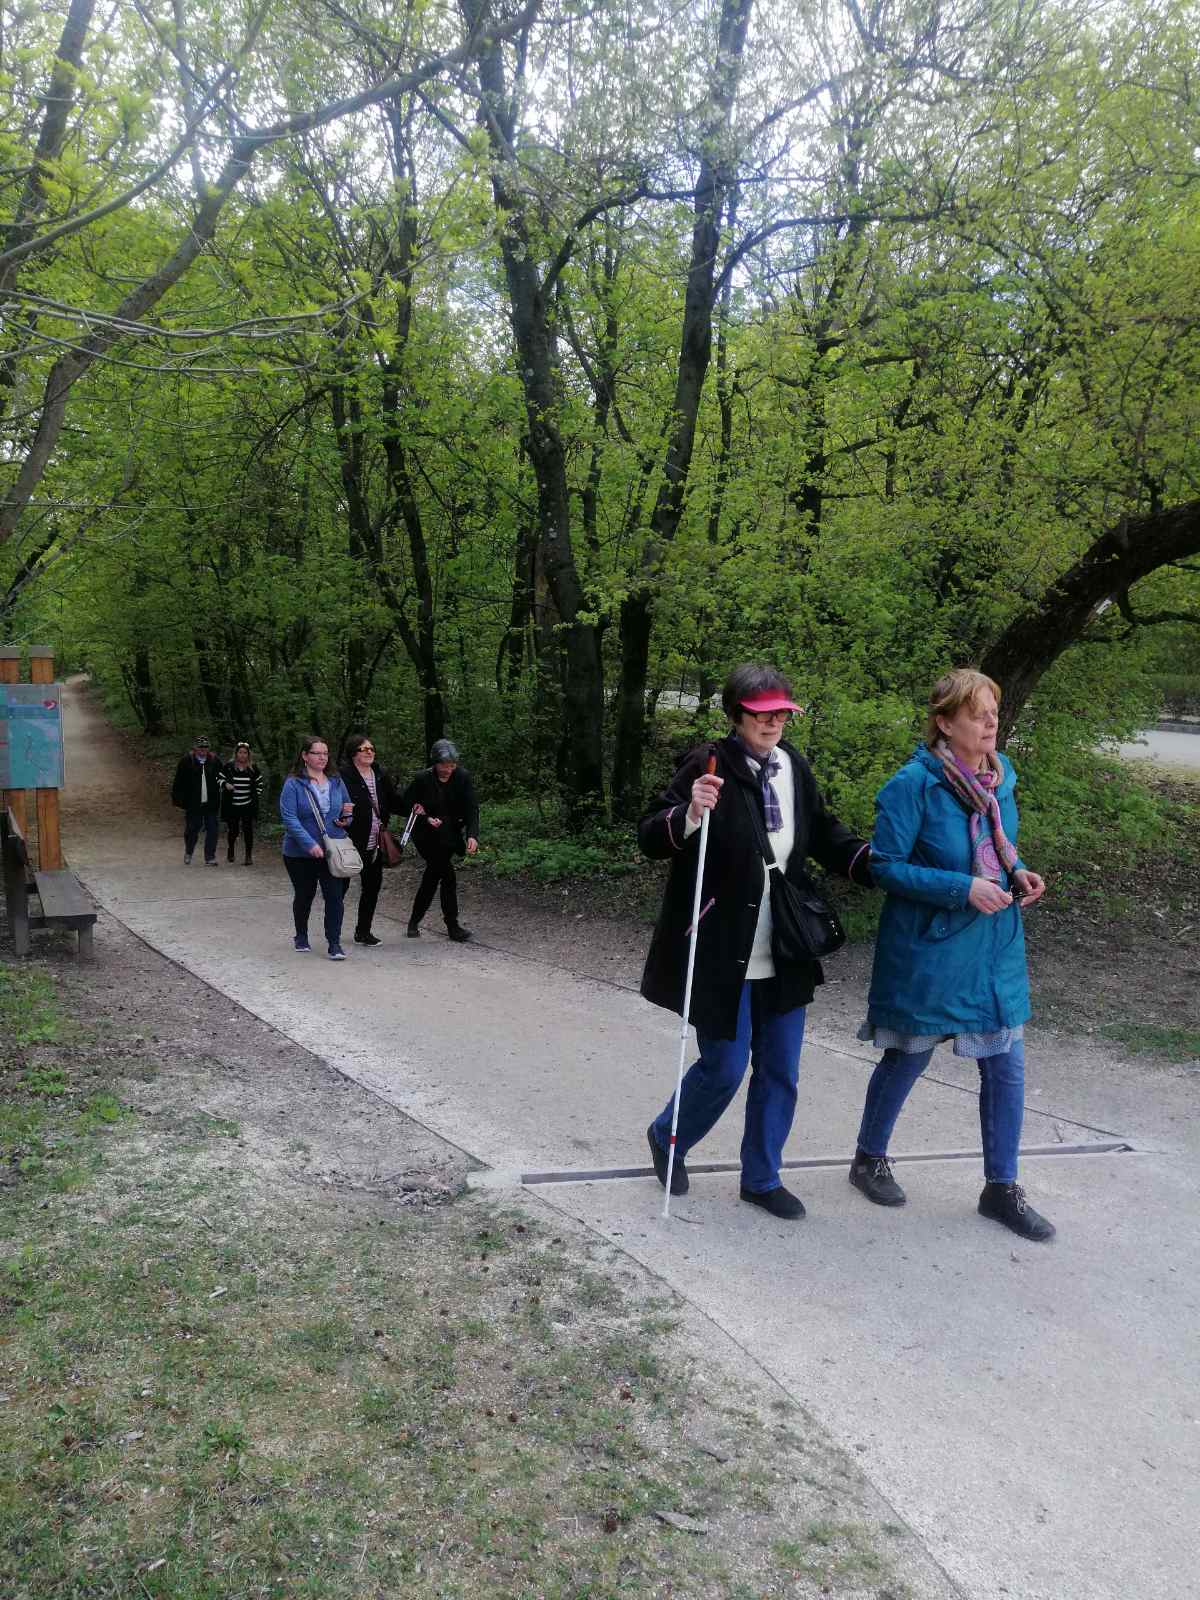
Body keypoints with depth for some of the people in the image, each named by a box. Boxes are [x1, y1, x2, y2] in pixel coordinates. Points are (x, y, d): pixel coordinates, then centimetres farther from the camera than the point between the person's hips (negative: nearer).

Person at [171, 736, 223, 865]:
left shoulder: (215, 761, 5)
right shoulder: (186, 762, -1)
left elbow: (221, 780, 11)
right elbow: (178, 783, 2)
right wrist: (178, 800, -3)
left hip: (211, 804, 1)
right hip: (193, 804, -1)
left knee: (212, 830, -2)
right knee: (192, 830, 8)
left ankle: (210, 858, 6)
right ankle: (188, 852, 33)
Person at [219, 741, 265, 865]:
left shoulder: (253, 768, 4)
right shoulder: (228, 766, -1)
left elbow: (259, 783, 14)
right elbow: (220, 779, 4)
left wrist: (255, 795, 6)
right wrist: (225, 785, -15)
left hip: (248, 806, 1)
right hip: (232, 806, -1)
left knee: (248, 830, -4)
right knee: (233, 830, 4)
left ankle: (249, 856, 2)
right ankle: (230, 851, 31)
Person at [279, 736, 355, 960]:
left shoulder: (336, 782, 6)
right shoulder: (293, 784, -8)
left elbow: (347, 809, 19)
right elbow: (290, 818, -17)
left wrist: (346, 819, -6)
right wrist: (310, 844, -26)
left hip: (333, 851, 2)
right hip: (300, 854, -2)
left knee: (335, 896, -8)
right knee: (305, 895, 14)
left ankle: (334, 944, -4)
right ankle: (301, 937, 36)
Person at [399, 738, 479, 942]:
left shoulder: (462, 777, -9)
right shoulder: (423, 779, -14)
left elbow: (471, 808, -14)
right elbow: (405, 805, -5)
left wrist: (472, 835, -28)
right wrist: (426, 819, -19)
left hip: (450, 835, 3)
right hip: (428, 837, -3)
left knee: (433, 877, 11)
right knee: (447, 875, -13)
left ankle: (414, 922, 25)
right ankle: (452, 926, -5)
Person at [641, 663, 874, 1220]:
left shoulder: (795, 767, 4)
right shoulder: (709, 766, -14)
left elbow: (823, 835, 17)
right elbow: (650, 838, -15)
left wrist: (876, 864, 3)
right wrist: (690, 815, -34)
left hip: (783, 955, 6)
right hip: (723, 954, -6)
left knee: (780, 1073, 12)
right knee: (724, 1068, 4)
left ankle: (762, 1178, 30)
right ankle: (667, 1138, 33)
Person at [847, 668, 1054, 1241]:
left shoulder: (1000, 776, 3)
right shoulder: (915, 783, -17)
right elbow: (886, 864, -16)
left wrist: (1017, 872, -4)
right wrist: (963, 889, -23)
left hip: (996, 947, 6)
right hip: (929, 948, -5)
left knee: (1006, 1067, 8)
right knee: (907, 1057, 12)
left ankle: (1001, 1187, 24)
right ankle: (869, 1158, 35)